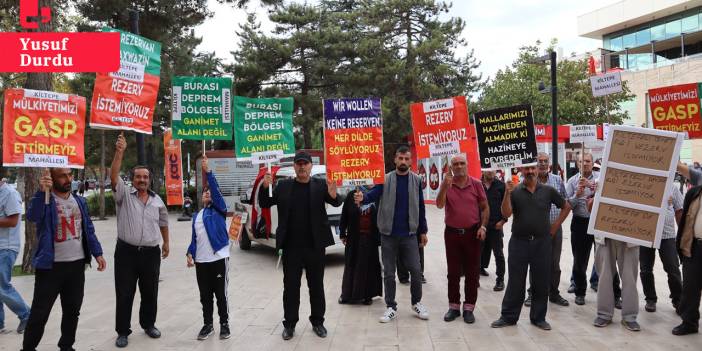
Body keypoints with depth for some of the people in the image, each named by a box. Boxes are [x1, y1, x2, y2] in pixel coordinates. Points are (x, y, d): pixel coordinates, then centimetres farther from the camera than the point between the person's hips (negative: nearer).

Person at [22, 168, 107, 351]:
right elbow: (32, 216, -29)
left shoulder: (80, 201, 10)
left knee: (72, 310, 14)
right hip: (50, 266, -5)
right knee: (39, 312, 3)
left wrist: (97, 253, 4)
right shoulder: (45, 200, -7)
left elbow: (89, 230, 12)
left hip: (77, 264, 5)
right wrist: (42, 192, -42)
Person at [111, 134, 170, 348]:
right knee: (124, 294, 3)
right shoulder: (124, 195, -2)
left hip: (151, 253, 3)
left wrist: (166, 243, 23)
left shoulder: (157, 200, 8)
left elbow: (163, 223, 21)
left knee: (150, 293, 13)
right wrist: (119, 152, -29)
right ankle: (123, 332, 14)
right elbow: (114, 176, -19)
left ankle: (149, 324, 31)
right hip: (127, 252, -3)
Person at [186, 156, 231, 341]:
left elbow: (216, 190, -15)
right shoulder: (196, 216, 16)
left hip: (219, 258, -5)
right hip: (201, 261, 5)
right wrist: (190, 253, 2)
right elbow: (194, 238, 17)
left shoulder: (219, 209, 1)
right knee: (205, 296, 11)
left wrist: (208, 171, -24)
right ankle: (208, 325, 23)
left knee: (221, 294, 3)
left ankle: (224, 324, 17)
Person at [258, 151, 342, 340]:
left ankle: (317, 322, 25)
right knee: (290, 286, 9)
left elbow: (337, 203, -11)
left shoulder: (320, 185, -1)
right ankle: (289, 323, 21)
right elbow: (265, 204, 4)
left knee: (316, 285, 11)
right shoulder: (283, 186, 3)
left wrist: (334, 196, -35)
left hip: (315, 245, -1)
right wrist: (265, 187, -16)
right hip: (291, 246, 1)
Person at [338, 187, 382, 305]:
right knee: (352, 264, 6)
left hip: (371, 237, 0)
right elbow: (344, 215, 4)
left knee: (370, 265, 5)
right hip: (354, 237, 0)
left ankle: (367, 295, 16)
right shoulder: (351, 195, 1)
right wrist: (342, 234, 2)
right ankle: (347, 294, 18)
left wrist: (380, 235, -2)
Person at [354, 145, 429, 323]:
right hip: (388, 234, 0)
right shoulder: (385, 179, -2)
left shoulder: (416, 180, 2)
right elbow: (374, 194, -17)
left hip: (409, 234, 0)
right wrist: (363, 198, -40)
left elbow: (420, 206, 6)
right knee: (388, 273, 8)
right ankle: (391, 307, 21)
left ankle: (417, 303, 25)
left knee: (416, 271, 3)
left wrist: (423, 231, 6)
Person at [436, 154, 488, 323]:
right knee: (453, 272, 8)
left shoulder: (476, 184, -1)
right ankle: (454, 306, 19)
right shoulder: (446, 184, 0)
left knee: (472, 272, 5)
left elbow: (485, 208, 4)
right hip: (452, 233, 1)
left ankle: (469, 308, 16)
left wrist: (483, 227, -7)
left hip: (472, 233, 0)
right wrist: (444, 186, -23)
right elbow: (439, 205, -13)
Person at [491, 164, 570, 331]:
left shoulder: (548, 191, 3)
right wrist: (507, 193, -21)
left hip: (542, 243, 1)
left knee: (541, 282, 9)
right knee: (515, 282, 6)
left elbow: (566, 206, 14)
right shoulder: (514, 191, -1)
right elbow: (506, 214, -11)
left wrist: (555, 225, 7)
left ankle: (538, 317, 23)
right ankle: (508, 316, 16)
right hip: (519, 242, -1)